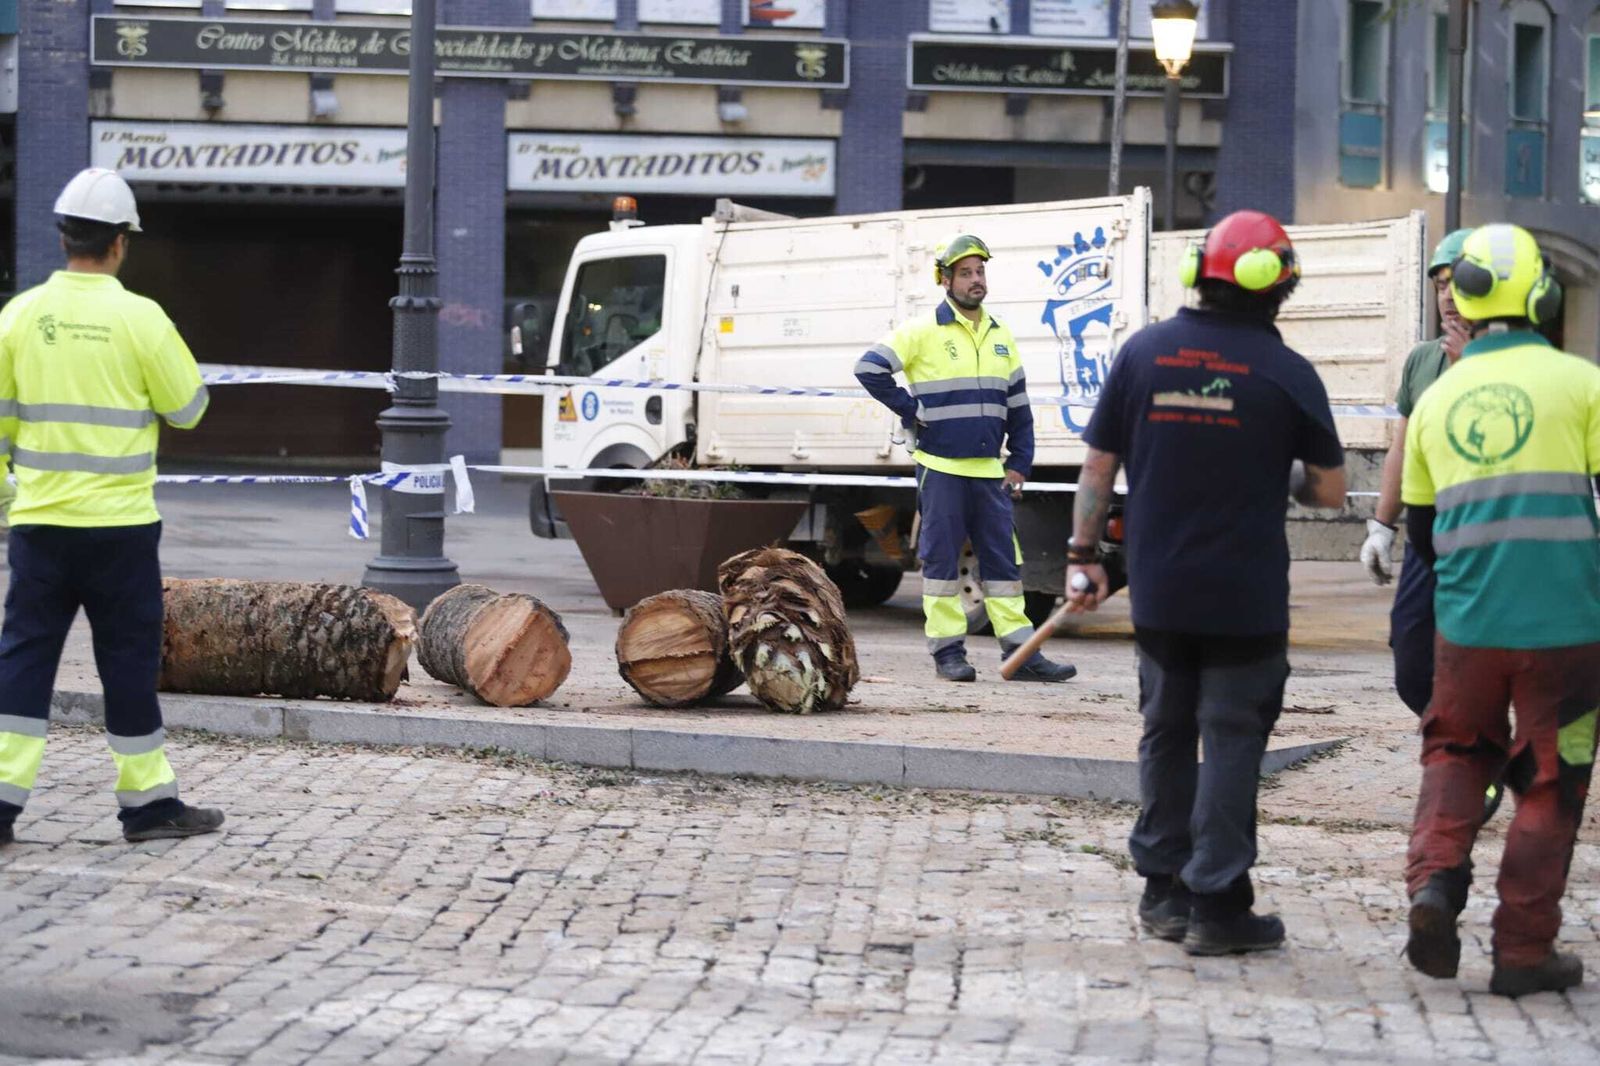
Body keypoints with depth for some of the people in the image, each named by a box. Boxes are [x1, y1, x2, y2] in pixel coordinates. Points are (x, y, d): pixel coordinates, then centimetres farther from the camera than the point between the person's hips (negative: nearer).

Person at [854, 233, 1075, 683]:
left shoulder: (1000, 336, 14)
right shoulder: (924, 332, -4)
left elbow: (1017, 405, 18)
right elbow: (870, 368, -8)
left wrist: (1019, 463, 11)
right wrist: (912, 412, -7)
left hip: (990, 471, 5)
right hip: (940, 469, -5)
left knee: (1003, 558, 4)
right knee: (941, 558, 0)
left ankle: (1020, 651, 4)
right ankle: (947, 650, 5)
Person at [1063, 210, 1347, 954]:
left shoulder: (1143, 354, 1)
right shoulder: (1286, 373, -8)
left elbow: (1097, 468, 4)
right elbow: (1329, 490, -1)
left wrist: (1083, 556, 12)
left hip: (1158, 591, 4)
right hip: (1246, 598, -3)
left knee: (1166, 733, 15)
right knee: (1231, 739, 2)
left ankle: (1164, 889, 21)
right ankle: (1217, 905, 2)